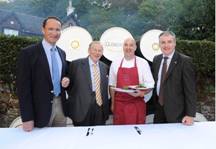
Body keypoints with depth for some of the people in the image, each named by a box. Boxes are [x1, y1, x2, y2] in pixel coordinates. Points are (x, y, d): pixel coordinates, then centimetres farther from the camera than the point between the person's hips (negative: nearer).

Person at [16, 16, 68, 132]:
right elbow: (23, 87, -13)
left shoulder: (62, 53, 9)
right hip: (40, 109, -5)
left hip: (60, 105, 6)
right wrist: (27, 118, -15)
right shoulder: (28, 53, -10)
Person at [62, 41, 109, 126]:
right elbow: (71, 84, 3)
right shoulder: (76, 64, -2)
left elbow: (105, 87, 15)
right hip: (82, 108, -4)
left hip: (100, 107, 4)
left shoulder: (104, 67, 11)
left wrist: (106, 108, 12)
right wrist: (67, 83, -19)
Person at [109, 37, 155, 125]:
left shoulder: (143, 63, -1)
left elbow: (150, 85, 0)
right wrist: (113, 103, 7)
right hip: (119, 104, 2)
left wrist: (142, 93, -19)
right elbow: (112, 85, 10)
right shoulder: (115, 64, 5)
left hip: (137, 104, -1)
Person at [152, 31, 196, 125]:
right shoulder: (156, 59, 6)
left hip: (176, 111, -5)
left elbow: (190, 90, -12)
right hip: (159, 108, 5)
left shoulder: (185, 61, -11)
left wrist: (190, 115, -15)